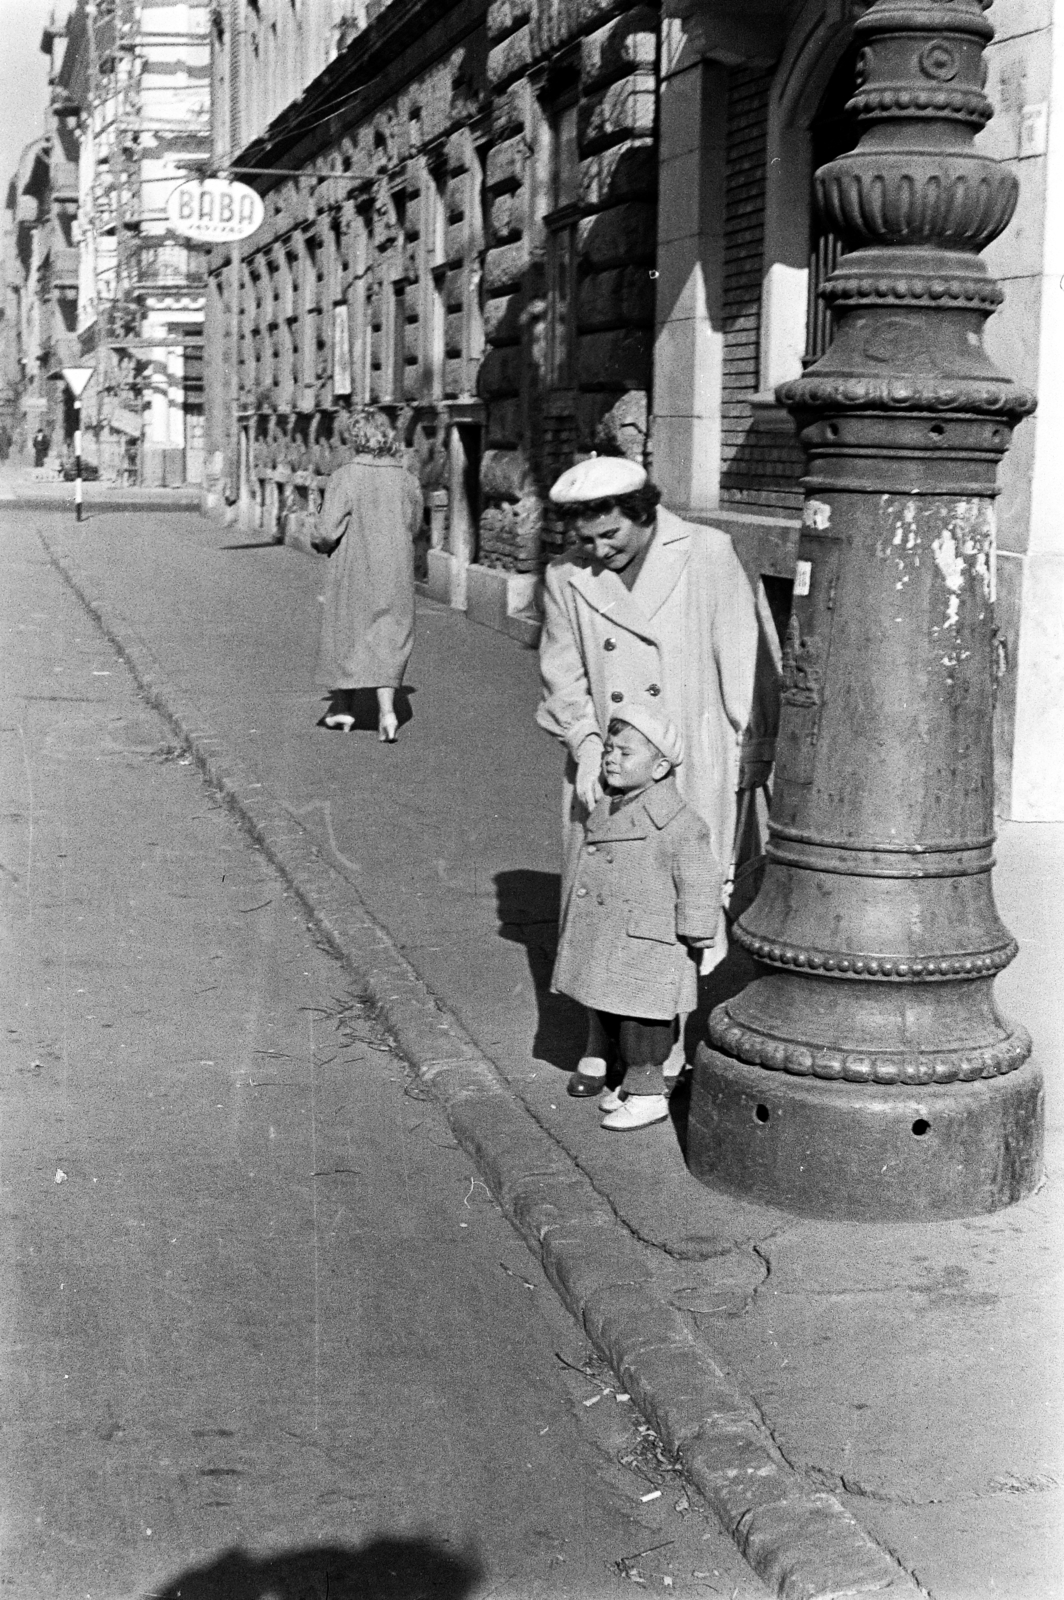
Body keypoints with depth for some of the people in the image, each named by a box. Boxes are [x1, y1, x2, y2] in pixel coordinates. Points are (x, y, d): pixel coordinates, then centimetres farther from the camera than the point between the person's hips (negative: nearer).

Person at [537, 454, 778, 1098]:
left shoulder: (708, 553, -5)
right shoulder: (567, 577, 3)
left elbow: (744, 658, -2)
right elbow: (563, 674, 5)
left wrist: (754, 752, -2)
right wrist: (586, 743, -11)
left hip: (692, 768, -2)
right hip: (606, 769, 3)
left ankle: (667, 1045, 16)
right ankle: (601, 1042, 18)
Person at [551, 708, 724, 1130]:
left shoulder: (676, 823, -18)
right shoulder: (605, 809, 7)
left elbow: (698, 881, -14)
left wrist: (695, 935, -11)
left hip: (646, 946, -8)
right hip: (604, 942, 8)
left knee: (640, 1017, -1)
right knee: (611, 1015, 17)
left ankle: (647, 1095, 10)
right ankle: (633, 1081, 32)